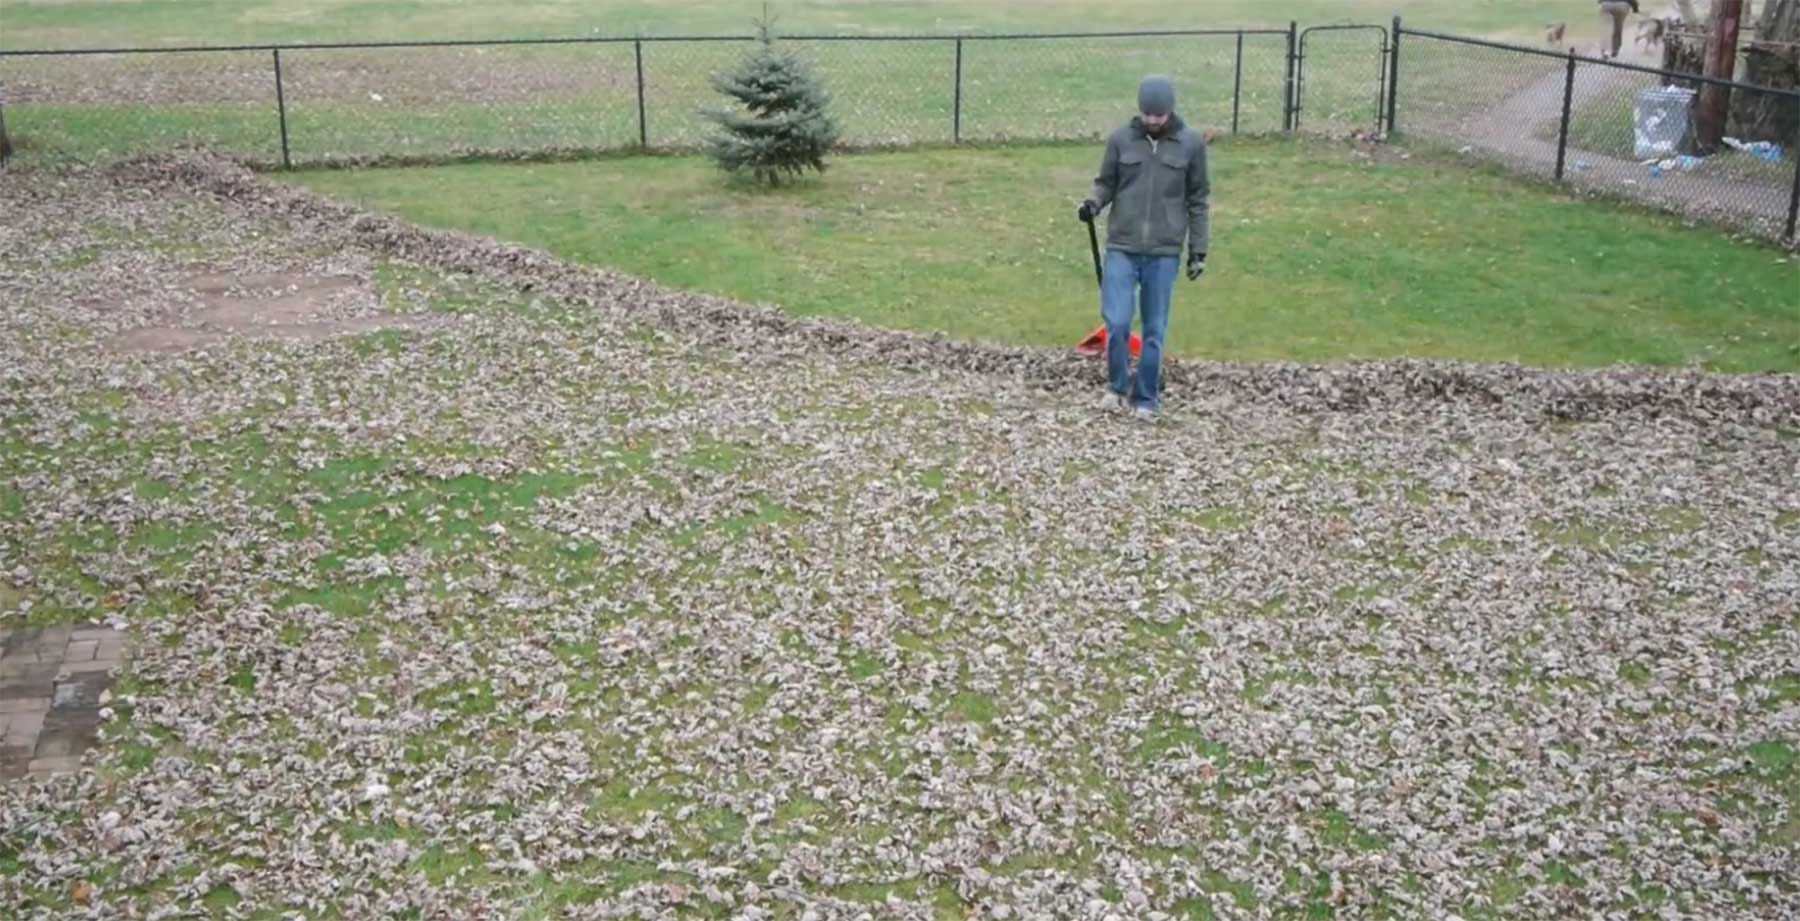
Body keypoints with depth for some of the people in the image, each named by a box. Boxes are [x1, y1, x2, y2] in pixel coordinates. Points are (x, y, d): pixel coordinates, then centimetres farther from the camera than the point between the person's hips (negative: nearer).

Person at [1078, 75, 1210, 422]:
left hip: (1164, 253, 0)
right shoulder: (1121, 140, 0)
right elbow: (1106, 183, 11)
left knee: (1155, 330, 5)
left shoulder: (1191, 143, 0)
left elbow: (1197, 200, 5)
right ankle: (1118, 387, 16)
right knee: (1116, 321, -7)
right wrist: (1093, 203, -12)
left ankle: (1146, 398, 19)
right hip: (1121, 248, 0)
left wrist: (1198, 250, 3)